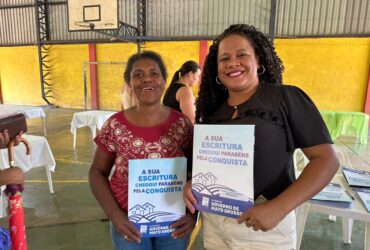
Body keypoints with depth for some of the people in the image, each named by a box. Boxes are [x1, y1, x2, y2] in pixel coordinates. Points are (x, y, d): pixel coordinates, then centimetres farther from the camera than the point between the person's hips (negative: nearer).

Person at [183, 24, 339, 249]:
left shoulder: (287, 98, -9)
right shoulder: (212, 109, 4)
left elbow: (327, 159, -12)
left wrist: (279, 208, -22)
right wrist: (191, 183, -10)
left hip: (265, 226, -4)